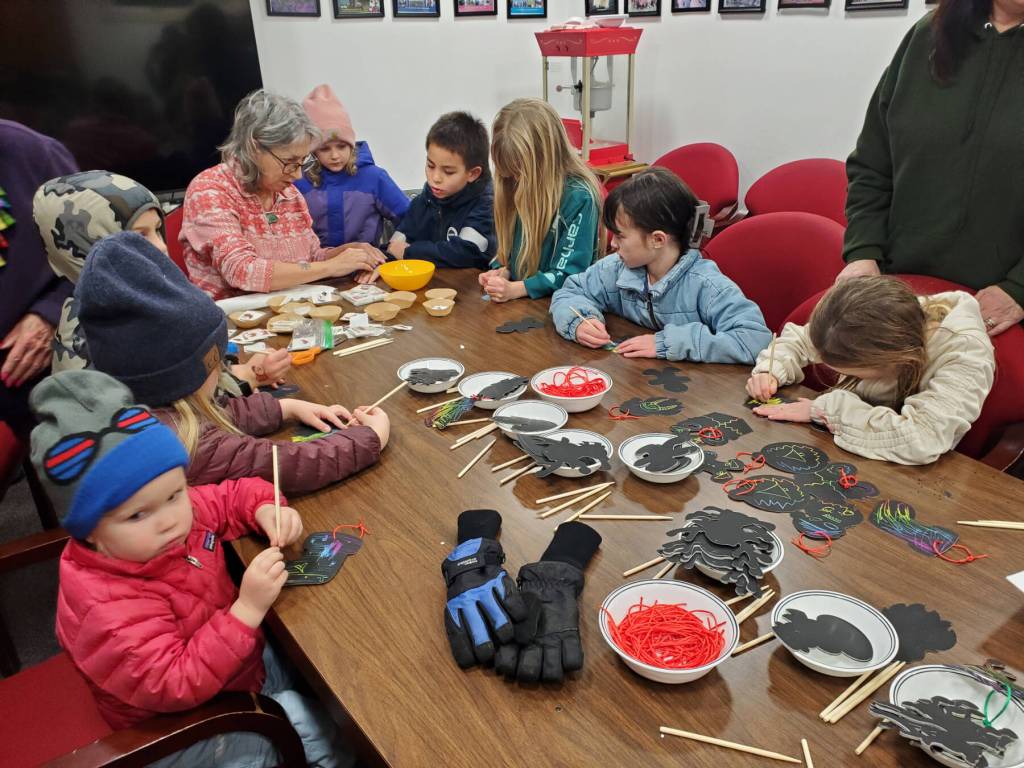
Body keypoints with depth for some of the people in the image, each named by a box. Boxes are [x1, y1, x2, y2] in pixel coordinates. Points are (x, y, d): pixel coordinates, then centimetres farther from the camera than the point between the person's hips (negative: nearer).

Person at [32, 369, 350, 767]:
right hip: (180, 727, -7)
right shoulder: (109, 608, -36)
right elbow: (175, 687, -38)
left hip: (242, 657, 7)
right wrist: (248, 609, -44)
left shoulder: (178, 511, -12)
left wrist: (266, 510, -19)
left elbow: (234, 495, 4)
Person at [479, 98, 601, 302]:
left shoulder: (579, 197, -14)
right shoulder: (520, 186, 8)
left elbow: (568, 274, -15)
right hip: (515, 300, 5)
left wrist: (515, 289, -22)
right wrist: (503, 271, -2)